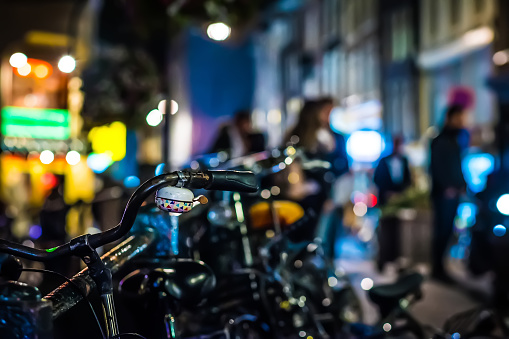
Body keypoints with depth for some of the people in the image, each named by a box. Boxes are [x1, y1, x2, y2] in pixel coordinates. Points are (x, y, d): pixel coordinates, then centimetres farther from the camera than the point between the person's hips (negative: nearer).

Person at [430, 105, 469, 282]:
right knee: (442, 230, -4)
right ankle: (438, 269, 3)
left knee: (446, 230, 9)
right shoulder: (440, 141, -8)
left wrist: (462, 185, 9)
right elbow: (436, 166, -14)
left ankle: (438, 267, 16)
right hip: (444, 193, -8)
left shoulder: (455, 139, 17)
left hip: (453, 193, 8)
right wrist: (446, 187, -18)